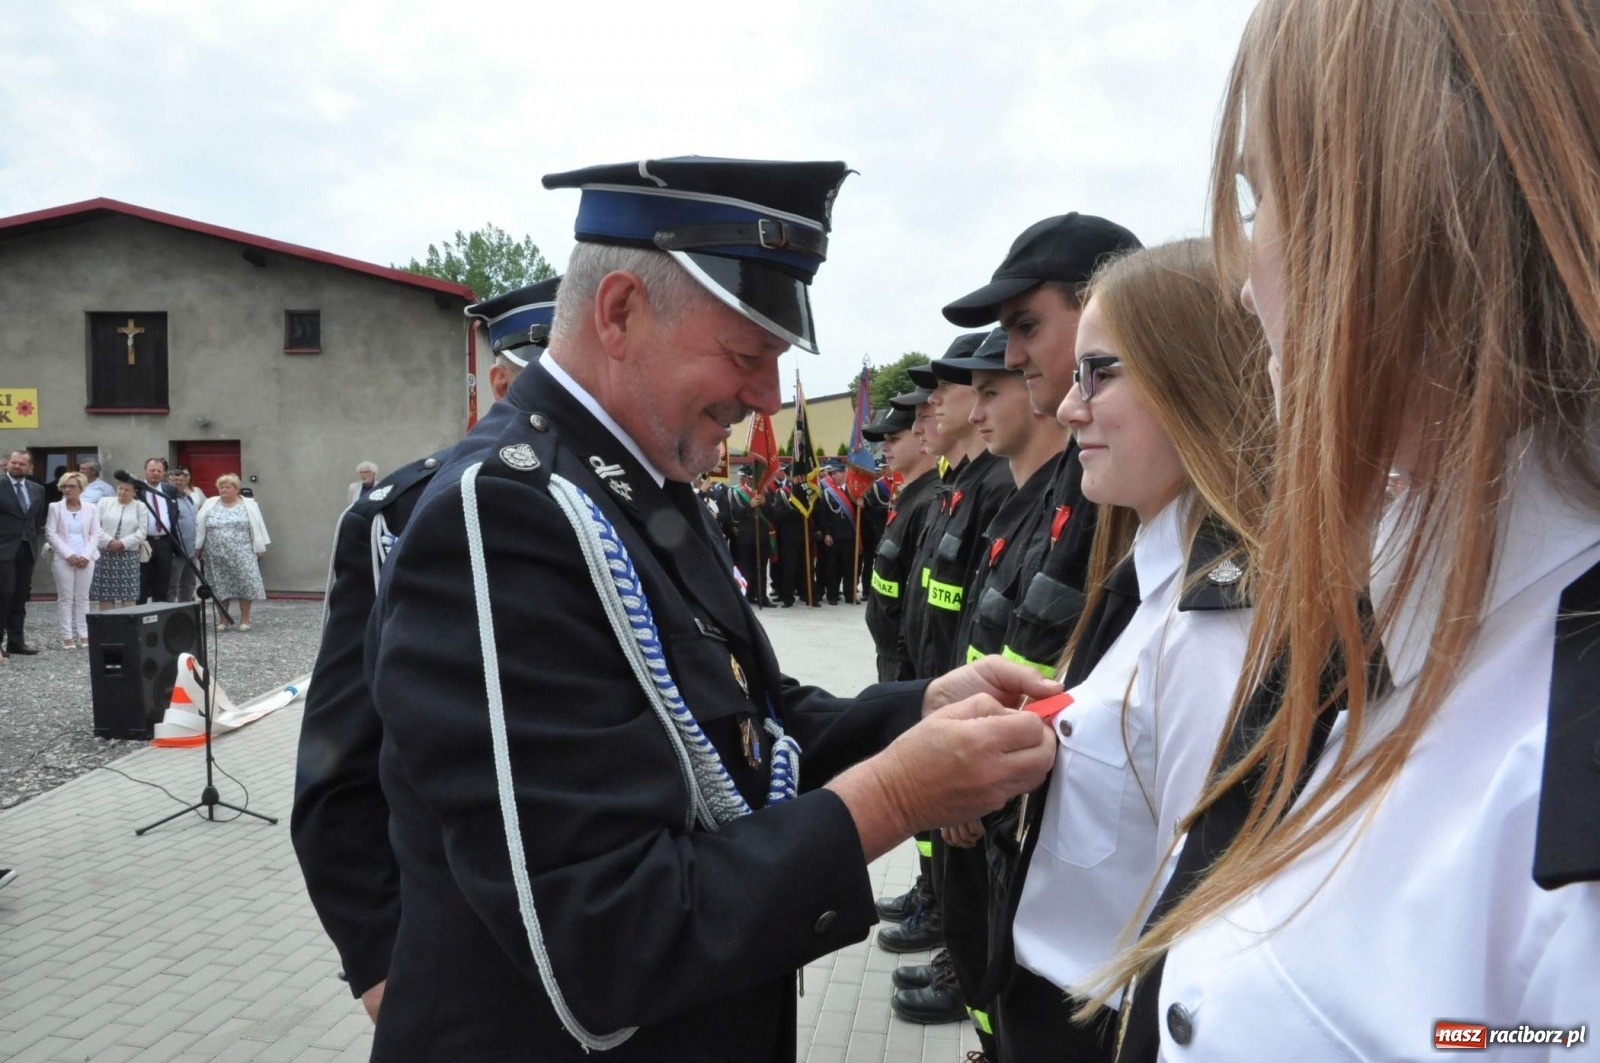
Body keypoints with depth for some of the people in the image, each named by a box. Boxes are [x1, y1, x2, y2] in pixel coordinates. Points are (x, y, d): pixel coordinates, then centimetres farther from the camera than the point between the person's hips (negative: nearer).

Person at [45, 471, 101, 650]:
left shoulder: (91, 509, 8)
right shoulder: (55, 507, 5)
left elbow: (95, 534, 4)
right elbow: (50, 534, -1)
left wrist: (86, 555, -9)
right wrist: (68, 554, -11)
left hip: (86, 559, 1)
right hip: (63, 558, -1)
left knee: (83, 597, 3)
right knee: (65, 598, 0)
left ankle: (83, 635, 6)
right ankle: (67, 636, 2)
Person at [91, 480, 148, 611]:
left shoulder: (141, 507, 6)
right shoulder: (104, 502, 8)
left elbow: (141, 532, -3)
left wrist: (123, 543, -14)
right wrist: (109, 541, -13)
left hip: (128, 555, -1)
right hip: (105, 554, 1)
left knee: (128, 595, -4)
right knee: (105, 594, 2)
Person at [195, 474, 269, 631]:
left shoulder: (249, 505, 2)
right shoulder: (209, 505, 8)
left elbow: (257, 527, 0)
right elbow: (200, 527, 7)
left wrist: (259, 549, -4)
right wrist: (198, 547, 4)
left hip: (242, 554, -2)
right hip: (217, 555, 2)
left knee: (244, 584, -5)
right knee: (220, 586, 6)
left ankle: (245, 619, 4)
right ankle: (224, 620, 14)